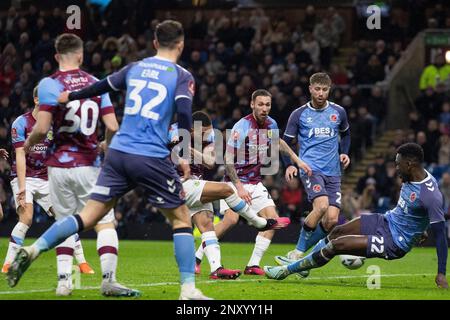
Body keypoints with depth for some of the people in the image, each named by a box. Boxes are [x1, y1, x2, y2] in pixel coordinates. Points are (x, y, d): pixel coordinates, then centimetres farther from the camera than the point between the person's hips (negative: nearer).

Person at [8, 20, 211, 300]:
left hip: (118, 152, 4)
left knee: (89, 216, 5)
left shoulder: (134, 69, 15)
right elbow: (184, 114, -13)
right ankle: (189, 289, 1)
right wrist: (184, 156, -5)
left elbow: (101, 87, 28)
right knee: (181, 218, 8)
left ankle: (34, 250, -10)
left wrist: (70, 97, 44)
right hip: (152, 158, -4)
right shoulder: (181, 76, 1)